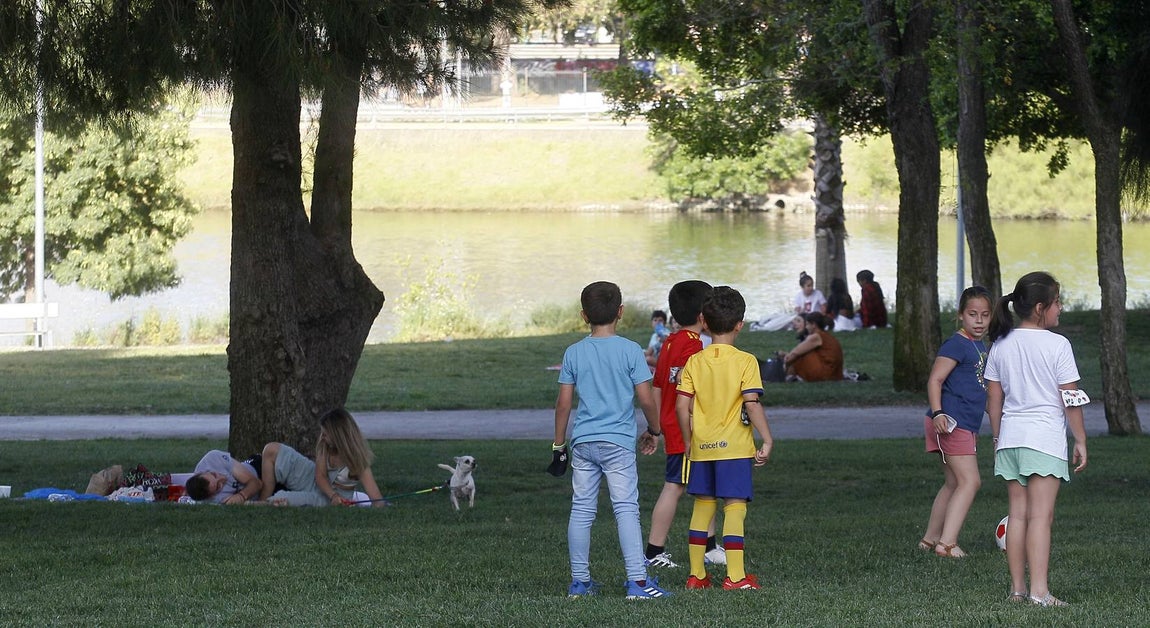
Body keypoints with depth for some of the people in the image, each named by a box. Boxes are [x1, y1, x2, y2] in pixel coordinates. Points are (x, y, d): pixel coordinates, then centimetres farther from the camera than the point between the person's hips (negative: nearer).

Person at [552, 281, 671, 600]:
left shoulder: (574, 353, 3)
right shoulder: (630, 350, -6)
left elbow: (563, 402, 4)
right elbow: (646, 398, -6)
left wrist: (559, 443, 14)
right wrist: (654, 430, 11)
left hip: (582, 441, 3)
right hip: (618, 441, -3)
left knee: (581, 510, 8)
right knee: (626, 509, -5)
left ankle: (580, 580, 14)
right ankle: (637, 580, -11)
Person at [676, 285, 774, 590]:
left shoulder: (694, 361, 2)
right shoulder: (745, 361, -7)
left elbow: (682, 406, -1)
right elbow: (752, 404, -14)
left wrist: (688, 441, 11)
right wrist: (767, 441, -8)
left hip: (701, 448, 4)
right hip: (735, 447, -4)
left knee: (702, 508, 12)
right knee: (735, 508, -2)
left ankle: (696, 574, 15)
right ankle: (735, 575, -6)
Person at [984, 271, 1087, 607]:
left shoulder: (1000, 345, 6)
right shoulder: (1057, 345, -9)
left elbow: (993, 399, 10)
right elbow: (1071, 399, -8)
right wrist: (1080, 440, 1)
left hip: (1010, 437, 5)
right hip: (1045, 438, -5)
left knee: (1017, 512, 10)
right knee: (1040, 515, -7)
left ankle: (1017, 588, 13)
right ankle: (1039, 591, -11)